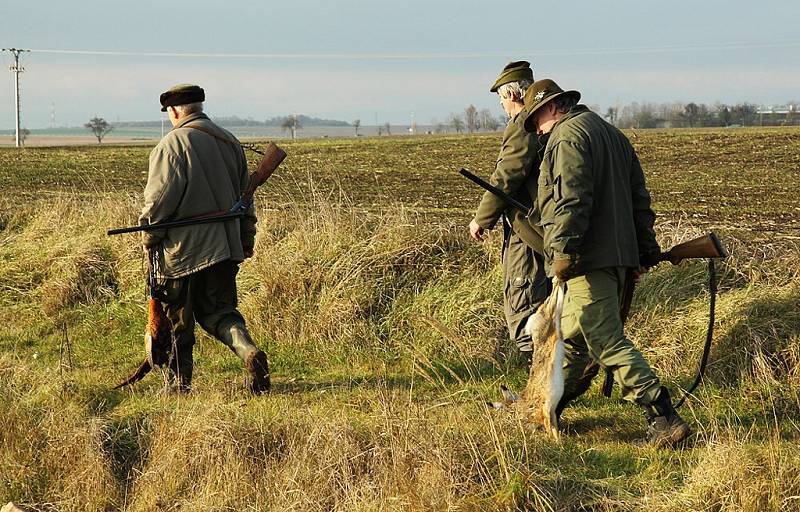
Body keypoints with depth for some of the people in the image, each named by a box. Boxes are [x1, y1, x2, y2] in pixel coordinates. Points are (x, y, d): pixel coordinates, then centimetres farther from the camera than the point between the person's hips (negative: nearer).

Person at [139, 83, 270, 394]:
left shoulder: (172, 143, -10)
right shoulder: (229, 141, 11)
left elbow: (160, 197, -14)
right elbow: (244, 193, 18)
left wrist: (150, 236, -1)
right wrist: (246, 238, 25)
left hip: (182, 248, -6)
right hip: (224, 246, 6)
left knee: (177, 318, 7)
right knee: (218, 310, 10)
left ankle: (180, 381, 14)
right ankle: (249, 351, -15)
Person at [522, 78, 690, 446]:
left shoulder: (567, 136, -9)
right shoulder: (612, 134, 22)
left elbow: (570, 199, -21)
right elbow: (639, 197, 22)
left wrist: (563, 251, -22)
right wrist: (646, 249, 24)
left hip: (589, 259, -10)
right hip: (620, 256, 10)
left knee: (607, 341, -11)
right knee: (573, 336, 20)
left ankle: (664, 419, -17)